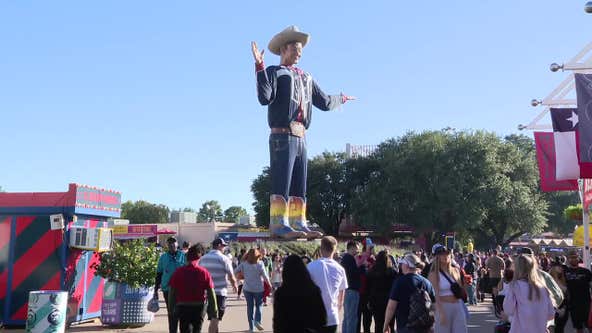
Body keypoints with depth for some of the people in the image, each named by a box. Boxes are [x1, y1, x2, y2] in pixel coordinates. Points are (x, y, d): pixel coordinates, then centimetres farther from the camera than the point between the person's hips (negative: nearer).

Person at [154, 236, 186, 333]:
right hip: (167, 289, 2)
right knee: (171, 313, 9)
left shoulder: (183, 256, 0)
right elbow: (158, 274, 11)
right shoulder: (163, 257, 5)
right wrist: (156, 289, 10)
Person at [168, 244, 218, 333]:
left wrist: (172, 309, 11)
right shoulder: (204, 272, -8)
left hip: (183, 308, 0)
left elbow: (171, 293, -2)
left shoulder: (178, 272, -6)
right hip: (199, 308, 0)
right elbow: (211, 295, -8)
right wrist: (214, 315, -3)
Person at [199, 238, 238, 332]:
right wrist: (235, 286, 12)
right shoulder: (224, 259, -8)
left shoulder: (203, 258, 7)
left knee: (212, 319, 17)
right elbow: (231, 276, -6)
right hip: (220, 292, -5)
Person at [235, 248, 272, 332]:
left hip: (247, 288, 2)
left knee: (249, 307, 10)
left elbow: (235, 271, -2)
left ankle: (251, 327, 12)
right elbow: (265, 276, -11)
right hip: (258, 288, -2)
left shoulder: (244, 264, -3)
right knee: (258, 305, 13)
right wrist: (269, 284, 4)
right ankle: (257, 321, -10)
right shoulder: (260, 264, -10)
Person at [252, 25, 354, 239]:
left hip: (300, 137, 7)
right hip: (282, 136, -7)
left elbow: (324, 102, 26)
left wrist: (342, 99, 39)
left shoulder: (306, 78, 23)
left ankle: (298, 224, 10)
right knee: (281, 181, -12)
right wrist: (259, 67, -19)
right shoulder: (274, 72, 3)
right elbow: (265, 98, -16)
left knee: (299, 185, 7)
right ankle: (279, 224, -12)